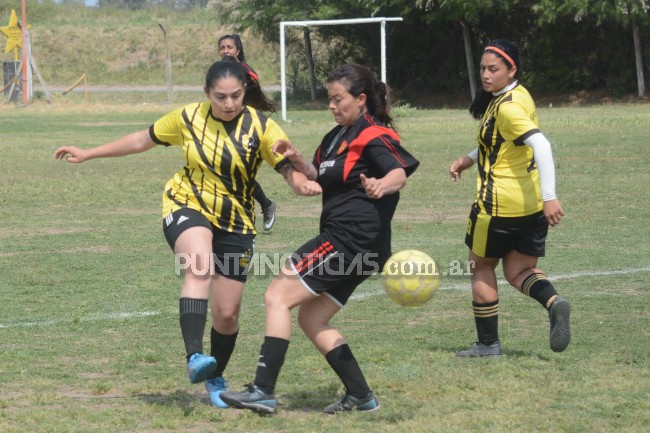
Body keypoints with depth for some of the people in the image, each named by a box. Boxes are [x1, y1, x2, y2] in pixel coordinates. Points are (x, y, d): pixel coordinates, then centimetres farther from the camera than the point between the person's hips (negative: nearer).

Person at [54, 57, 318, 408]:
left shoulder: (261, 126, -9)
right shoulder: (189, 118, -5)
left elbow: (289, 168, -16)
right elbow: (143, 140, 9)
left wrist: (300, 181, -41)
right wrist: (87, 154, 12)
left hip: (235, 223, 1)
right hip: (187, 207, -1)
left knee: (226, 314, 2)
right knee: (200, 266, -35)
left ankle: (215, 379, 31)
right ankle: (194, 357, -47)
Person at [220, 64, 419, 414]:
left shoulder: (373, 136, -12)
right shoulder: (339, 135, 17)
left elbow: (400, 172, -29)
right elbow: (321, 177, 27)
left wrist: (381, 185, -52)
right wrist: (297, 160, 7)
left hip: (349, 238, -10)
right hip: (357, 249, 10)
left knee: (278, 297, -10)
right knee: (311, 319, 13)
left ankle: (263, 391, -15)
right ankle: (360, 395, 11)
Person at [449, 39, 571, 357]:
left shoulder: (508, 107, -20)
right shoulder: (518, 96, 9)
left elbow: (541, 145, -32)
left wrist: (550, 196, -37)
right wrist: (469, 159, 14)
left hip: (498, 203, -9)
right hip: (532, 203, 9)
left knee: (482, 267, 11)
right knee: (518, 271, 12)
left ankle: (488, 344, 16)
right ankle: (554, 302, -17)